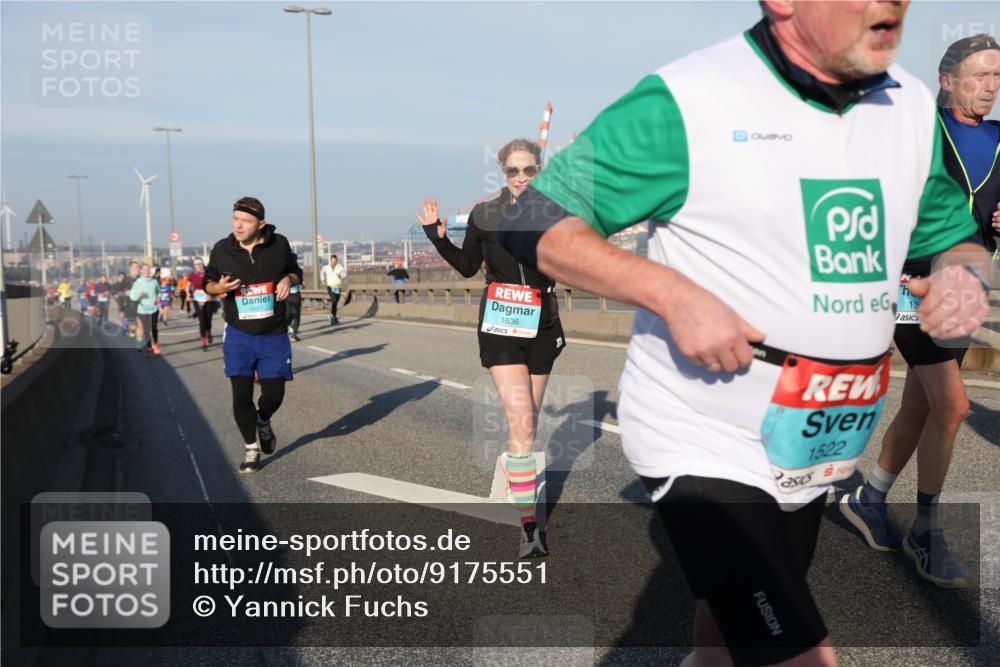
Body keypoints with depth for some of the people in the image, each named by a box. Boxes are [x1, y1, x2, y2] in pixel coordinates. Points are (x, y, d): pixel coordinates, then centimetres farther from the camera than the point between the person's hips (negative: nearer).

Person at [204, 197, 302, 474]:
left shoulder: (279, 245, -4)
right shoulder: (222, 250, -5)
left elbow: (295, 271, 12)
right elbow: (208, 283, 8)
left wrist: (289, 279, -11)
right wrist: (220, 287, -15)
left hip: (274, 336, 0)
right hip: (238, 336, 0)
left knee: (274, 394, 2)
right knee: (241, 395, -2)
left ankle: (263, 421, 39)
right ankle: (251, 448, 20)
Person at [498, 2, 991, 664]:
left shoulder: (914, 107, 4)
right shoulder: (686, 102, -16)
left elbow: (956, 236, 18)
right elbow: (535, 225, -13)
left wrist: (964, 269, -7)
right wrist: (673, 294, -25)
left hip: (813, 455, 7)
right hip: (705, 451, -6)